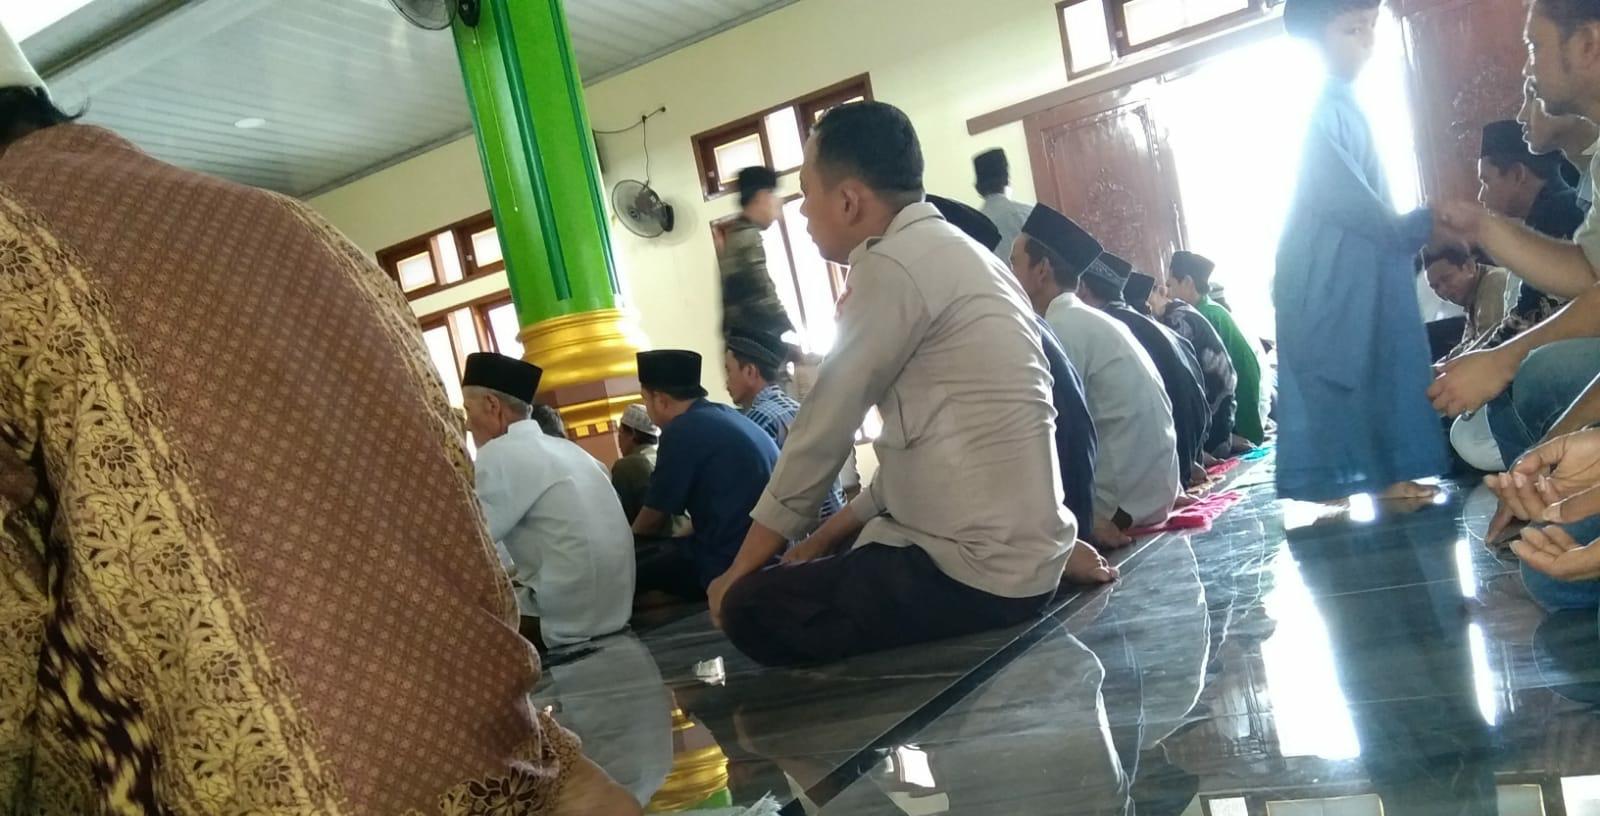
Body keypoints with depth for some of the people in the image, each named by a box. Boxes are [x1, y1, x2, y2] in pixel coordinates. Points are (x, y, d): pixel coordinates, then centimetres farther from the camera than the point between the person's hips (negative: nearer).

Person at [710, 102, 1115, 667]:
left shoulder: (895, 264, -15)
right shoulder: (946, 252, 14)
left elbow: (823, 433, -10)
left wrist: (741, 570, 1)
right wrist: (819, 544, 14)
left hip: (979, 570, -9)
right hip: (1018, 552, 9)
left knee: (751, 608, -7)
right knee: (809, 572, 22)